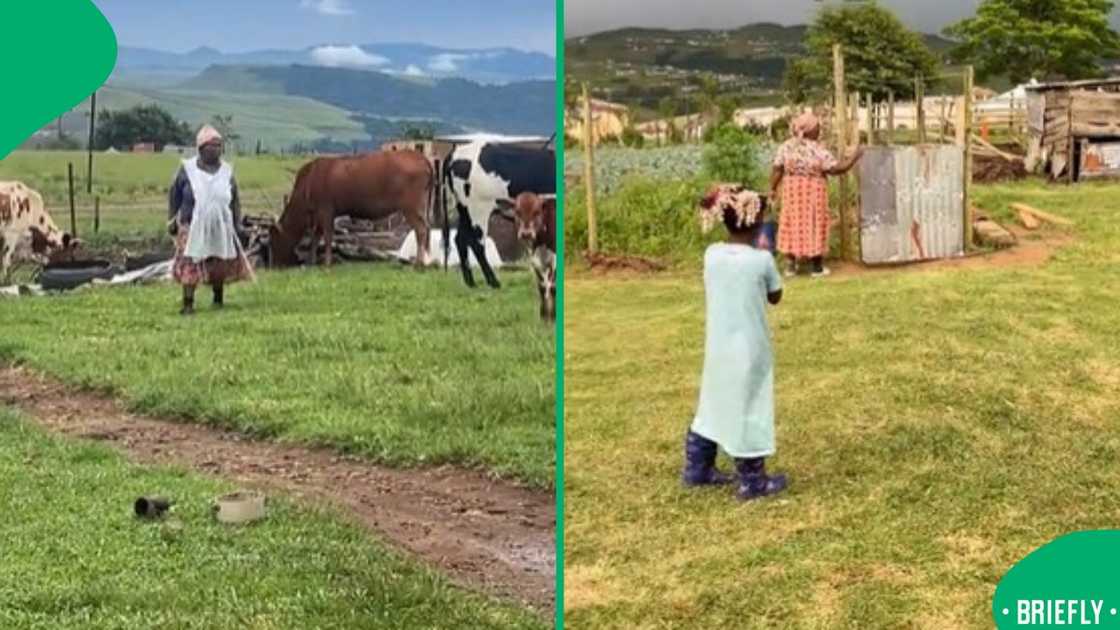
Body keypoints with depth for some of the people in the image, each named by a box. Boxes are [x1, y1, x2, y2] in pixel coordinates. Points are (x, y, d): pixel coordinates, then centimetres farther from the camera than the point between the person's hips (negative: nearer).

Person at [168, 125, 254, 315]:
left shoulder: (226, 170, 5)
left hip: (221, 228, 3)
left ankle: (218, 299, 29)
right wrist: (172, 220, 3)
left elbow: (235, 200, 11)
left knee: (221, 265, 11)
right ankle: (188, 303, -5)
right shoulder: (187, 169, -3)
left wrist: (238, 225, 8)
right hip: (193, 227, -3)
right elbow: (174, 195, 5)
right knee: (189, 265, -8)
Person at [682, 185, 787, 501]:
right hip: (749, 350, -5)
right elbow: (775, 297, 0)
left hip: (717, 347, 5)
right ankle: (753, 481, 14)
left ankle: (697, 469, 29)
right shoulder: (762, 259, -16)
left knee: (713, 405, 18)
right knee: (747, 410, 4)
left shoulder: (711, 254, -4)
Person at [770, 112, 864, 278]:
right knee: (813, 225, 5)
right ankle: (817, 267, 12)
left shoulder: (786, 146, -5)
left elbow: (777, 170, -4)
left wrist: (773, 189, 8)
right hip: (813, 192, -4)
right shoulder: (818, 150, -16)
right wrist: (855, 156, -6)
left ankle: (791, 265, 15)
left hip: (791, 190, 4)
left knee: (793, 224, 12)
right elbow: (837, 168, -16)